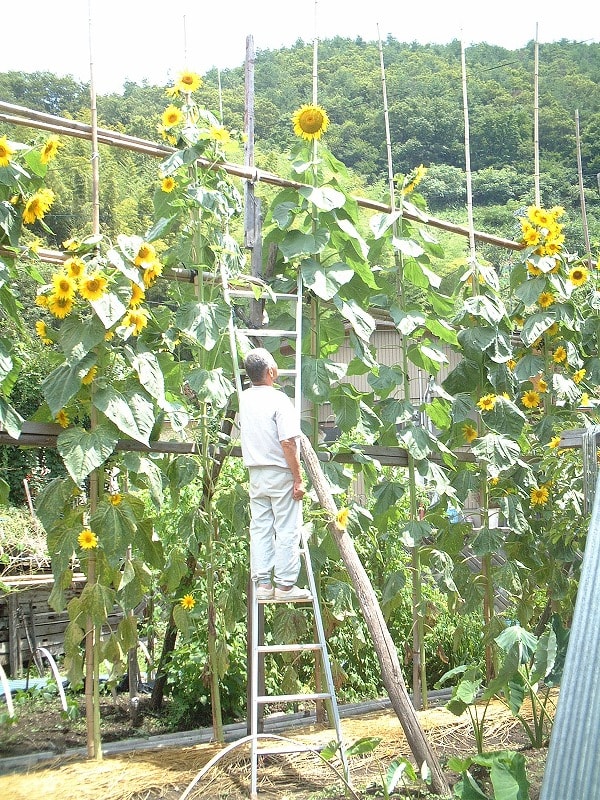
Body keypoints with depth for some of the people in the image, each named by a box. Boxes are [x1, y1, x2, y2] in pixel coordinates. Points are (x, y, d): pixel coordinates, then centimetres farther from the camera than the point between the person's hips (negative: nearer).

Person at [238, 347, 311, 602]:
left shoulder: (245, 398, 4)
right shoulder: (279, 400, -16)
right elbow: (288, 443, -20)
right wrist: (298, 478, -15)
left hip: (255, 473, 6)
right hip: (280, 474, -6)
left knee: (260, 529, 9)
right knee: (287, 530, 0)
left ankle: (262, 583, 10)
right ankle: (285, 585, 2)